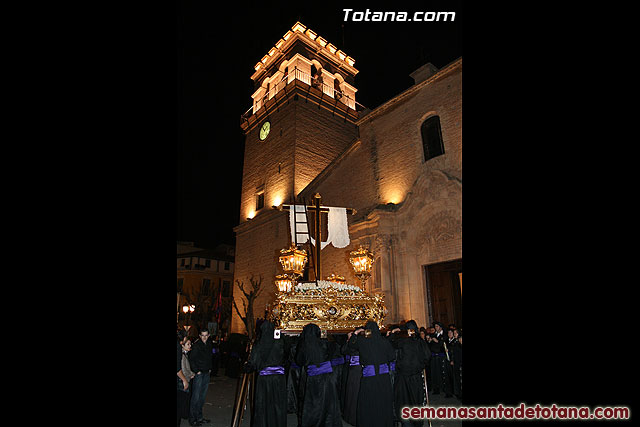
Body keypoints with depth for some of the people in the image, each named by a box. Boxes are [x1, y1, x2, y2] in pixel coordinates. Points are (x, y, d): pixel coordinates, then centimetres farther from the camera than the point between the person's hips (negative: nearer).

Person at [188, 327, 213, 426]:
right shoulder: (196, 345, -14)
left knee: (202, 396, 13)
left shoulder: (209, 344, 7)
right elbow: (191, 359, -13)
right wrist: (196, 371, -13)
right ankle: (192, 419, 8)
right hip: (199, 373, -6)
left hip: (207, 373, 7)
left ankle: (199, 417, 23)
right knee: (196, 396, -4)